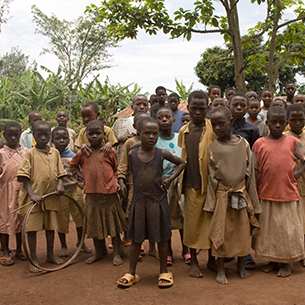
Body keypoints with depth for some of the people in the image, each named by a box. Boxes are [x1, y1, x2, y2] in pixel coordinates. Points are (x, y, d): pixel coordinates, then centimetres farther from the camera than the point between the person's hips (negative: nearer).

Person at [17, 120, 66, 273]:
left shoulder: (55, 152, 5)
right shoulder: (30, 153, -7)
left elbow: (60, 171, 11)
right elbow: (24, 175, -10)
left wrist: (60, 184, -8)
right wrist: (31, 194, -19)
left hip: (51, 196, 4)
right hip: (34, 196, -4)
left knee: (51, 226, 15)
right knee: (32, 227, 2)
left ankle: (50, 254, 31)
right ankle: (33, 259, 14)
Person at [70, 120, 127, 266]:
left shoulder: (110, 151, -3)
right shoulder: (82, 153, 2)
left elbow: (116, 168, 8)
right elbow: (73, 165, 18)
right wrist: (83, 176, 6)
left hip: (109, 193, -2)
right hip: (92, 193, 3)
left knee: (113, 224, 5)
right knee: (95, 225, 14)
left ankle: (116, 254, 16)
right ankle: (98, 253, 30)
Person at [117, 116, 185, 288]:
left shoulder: (162, 154, -5)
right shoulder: (132, 154, -3)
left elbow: (182, 163, 8)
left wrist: (171, 179, 0)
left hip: (158, 201, -1)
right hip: (139, 201, 1)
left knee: (161, 237, 9)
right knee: (136, 238, 9)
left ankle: (164, 271, 25)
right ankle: (132, 273, 21)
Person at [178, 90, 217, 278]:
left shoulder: (213, 128, -4)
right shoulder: (183, 131, 6)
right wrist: (180, 181, 11)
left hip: (209, 183, -2)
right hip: (191, 185, 2)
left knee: (211, 221, 8)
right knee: (192, 222, 9)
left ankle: (212, 259, 26)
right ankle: (193, 260, 25)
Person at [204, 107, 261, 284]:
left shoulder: (243, 144, -3)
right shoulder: (213, 147, -5)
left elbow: (250, 172, 2)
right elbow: (212, 176, -1)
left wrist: (253, 200, 3)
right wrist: (211, 203, -3)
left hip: (241, 194, 1)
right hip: (222, 195, -1)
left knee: (242, 230, 11)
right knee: (221, 231, 5)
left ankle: (241, 265, 32)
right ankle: (221, 268, 20)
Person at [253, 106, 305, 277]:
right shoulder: (259, 143, 1)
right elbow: (254, 169, 2)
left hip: (288, 194, 0)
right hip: (266, 194, 1)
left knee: (288, 229, 6)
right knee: (268, 229, 11)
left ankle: (286, 263, 22)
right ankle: (272, 260, 28)